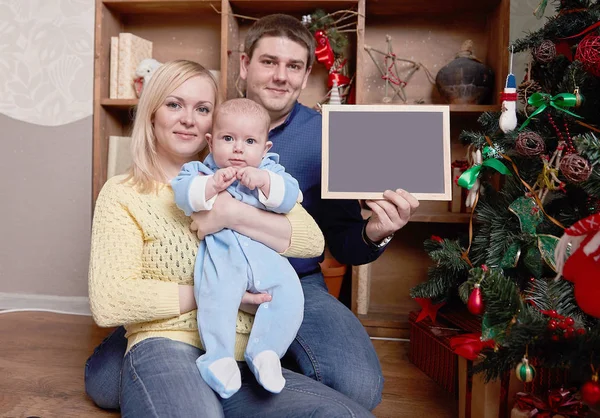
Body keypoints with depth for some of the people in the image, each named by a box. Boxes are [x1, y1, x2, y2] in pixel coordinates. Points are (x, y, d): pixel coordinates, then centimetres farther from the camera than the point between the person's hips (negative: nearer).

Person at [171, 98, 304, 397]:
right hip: (219, 253, -2)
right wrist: (213, 184, -18)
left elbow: (289, 198, -1)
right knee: (216, 296, -29)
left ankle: (264, 352, -5)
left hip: (265, 251, 3)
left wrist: (263, 180, -15)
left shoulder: (270, 170, 15)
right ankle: (219, 358, -13)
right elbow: (182, 194, -6)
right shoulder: (200, 170, 12)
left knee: (289, 293, -18)